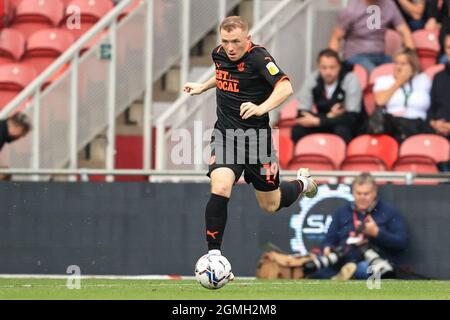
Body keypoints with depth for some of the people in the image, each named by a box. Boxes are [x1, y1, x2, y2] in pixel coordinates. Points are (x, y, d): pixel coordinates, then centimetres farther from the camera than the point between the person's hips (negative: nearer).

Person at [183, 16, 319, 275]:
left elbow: (285, 87, -32)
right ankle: (213, 254, -17)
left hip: (256, 136, -3)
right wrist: (203, 87, 31)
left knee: (270, 206, 12)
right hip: (225, 134, 3)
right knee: (220, 188, -24)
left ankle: (303, 183, 47)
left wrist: (261, 108, -47)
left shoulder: (258, 57, -19)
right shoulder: (219, 55, 0)